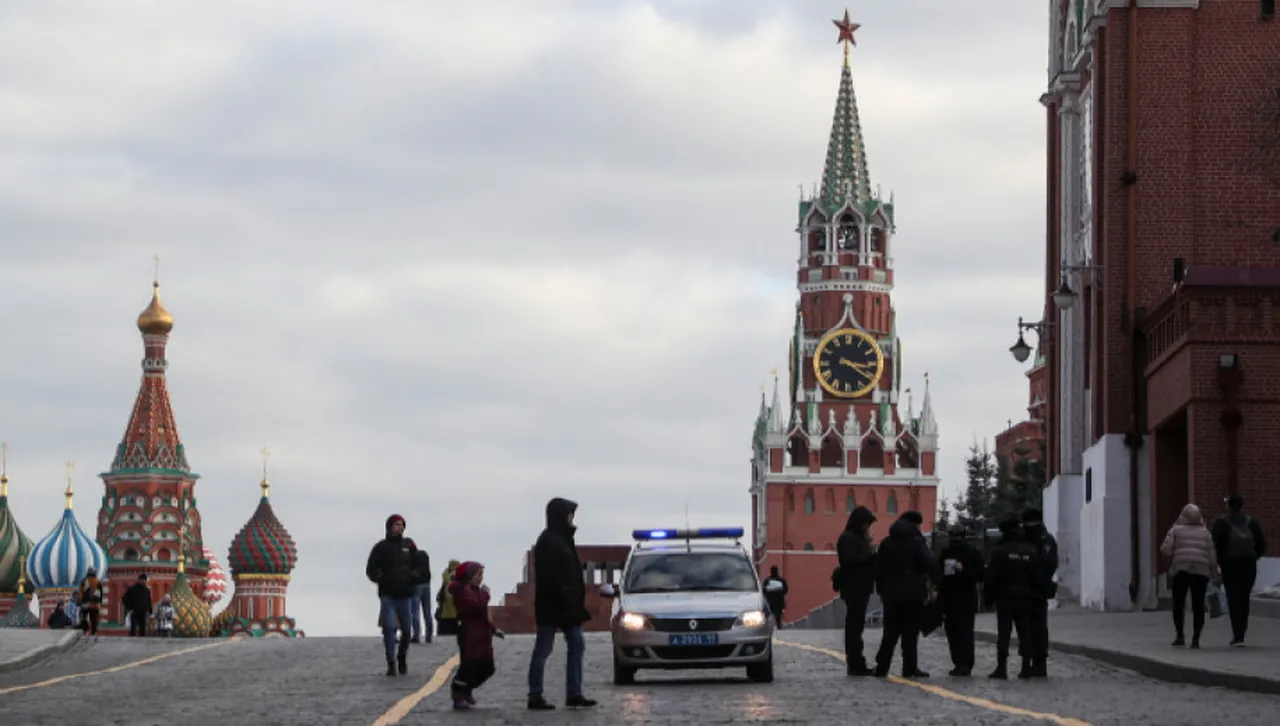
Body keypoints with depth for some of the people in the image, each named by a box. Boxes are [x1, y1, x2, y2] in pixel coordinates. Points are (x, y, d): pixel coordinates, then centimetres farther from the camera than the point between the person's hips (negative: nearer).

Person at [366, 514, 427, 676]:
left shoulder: (409, 545, 9)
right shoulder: (381, 547, 2)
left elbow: (418, 567, 13)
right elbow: (371, 570, 3)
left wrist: (412, 576, -8)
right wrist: (381, 578, -15)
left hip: (405, 594, 2)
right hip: (387, 594, -2)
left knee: (406, 628, 5)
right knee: (389, 627, -11)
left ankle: (402, 657, 30)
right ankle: (391, 663, -5)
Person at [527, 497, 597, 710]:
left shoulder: (562, 539, 15)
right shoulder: (548, 541, -15)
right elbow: (550, 576, -21)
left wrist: (575, 598, 12)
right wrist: (565, 596, -21)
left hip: (567, 605, 10)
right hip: (552, 605, -10)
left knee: (577, 645, 7)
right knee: (543, 650, -4)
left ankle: (574, 694, 8)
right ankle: (535, 697, 0)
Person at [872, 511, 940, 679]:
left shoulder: (886, 543, 10)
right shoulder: (917, 542, -8)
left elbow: (879, 569, 12)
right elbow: (930, 564, -20)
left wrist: (881, 591, 18)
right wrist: (934, 583, -12)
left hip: (891, 594, 5)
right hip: (913, 594, -5)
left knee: (890, 632, 10)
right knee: (910, 632, 0)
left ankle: (882, 667, 6)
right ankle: (909, 668, -1)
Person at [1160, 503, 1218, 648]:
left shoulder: (1176, 530, 7)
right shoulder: (1205, 533, 12)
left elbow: (1165, 549, -1)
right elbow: (1212, 556, 6)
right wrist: (1214, 574, 12)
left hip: (1180, 570, -1)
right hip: (1201, 571, 1)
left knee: (1179, 604, 9)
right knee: (1198, 605, 3)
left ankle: (1180, 636, 6)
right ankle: (1196, 638, -6)